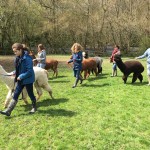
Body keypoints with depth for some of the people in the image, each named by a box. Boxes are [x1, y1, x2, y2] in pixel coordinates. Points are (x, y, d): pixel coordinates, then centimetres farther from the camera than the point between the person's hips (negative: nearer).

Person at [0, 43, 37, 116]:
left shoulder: (27, 58, -21)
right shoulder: (18, 58, 5)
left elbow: (29, 71, -22)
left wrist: (21, 76, -21)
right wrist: (14, 72, -1)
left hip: (28, 80, -8)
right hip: (20, 80, 8)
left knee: (30, 94, 11)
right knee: (15, 95, 6)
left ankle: (34, 107, 33)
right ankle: (8, 111, 8)